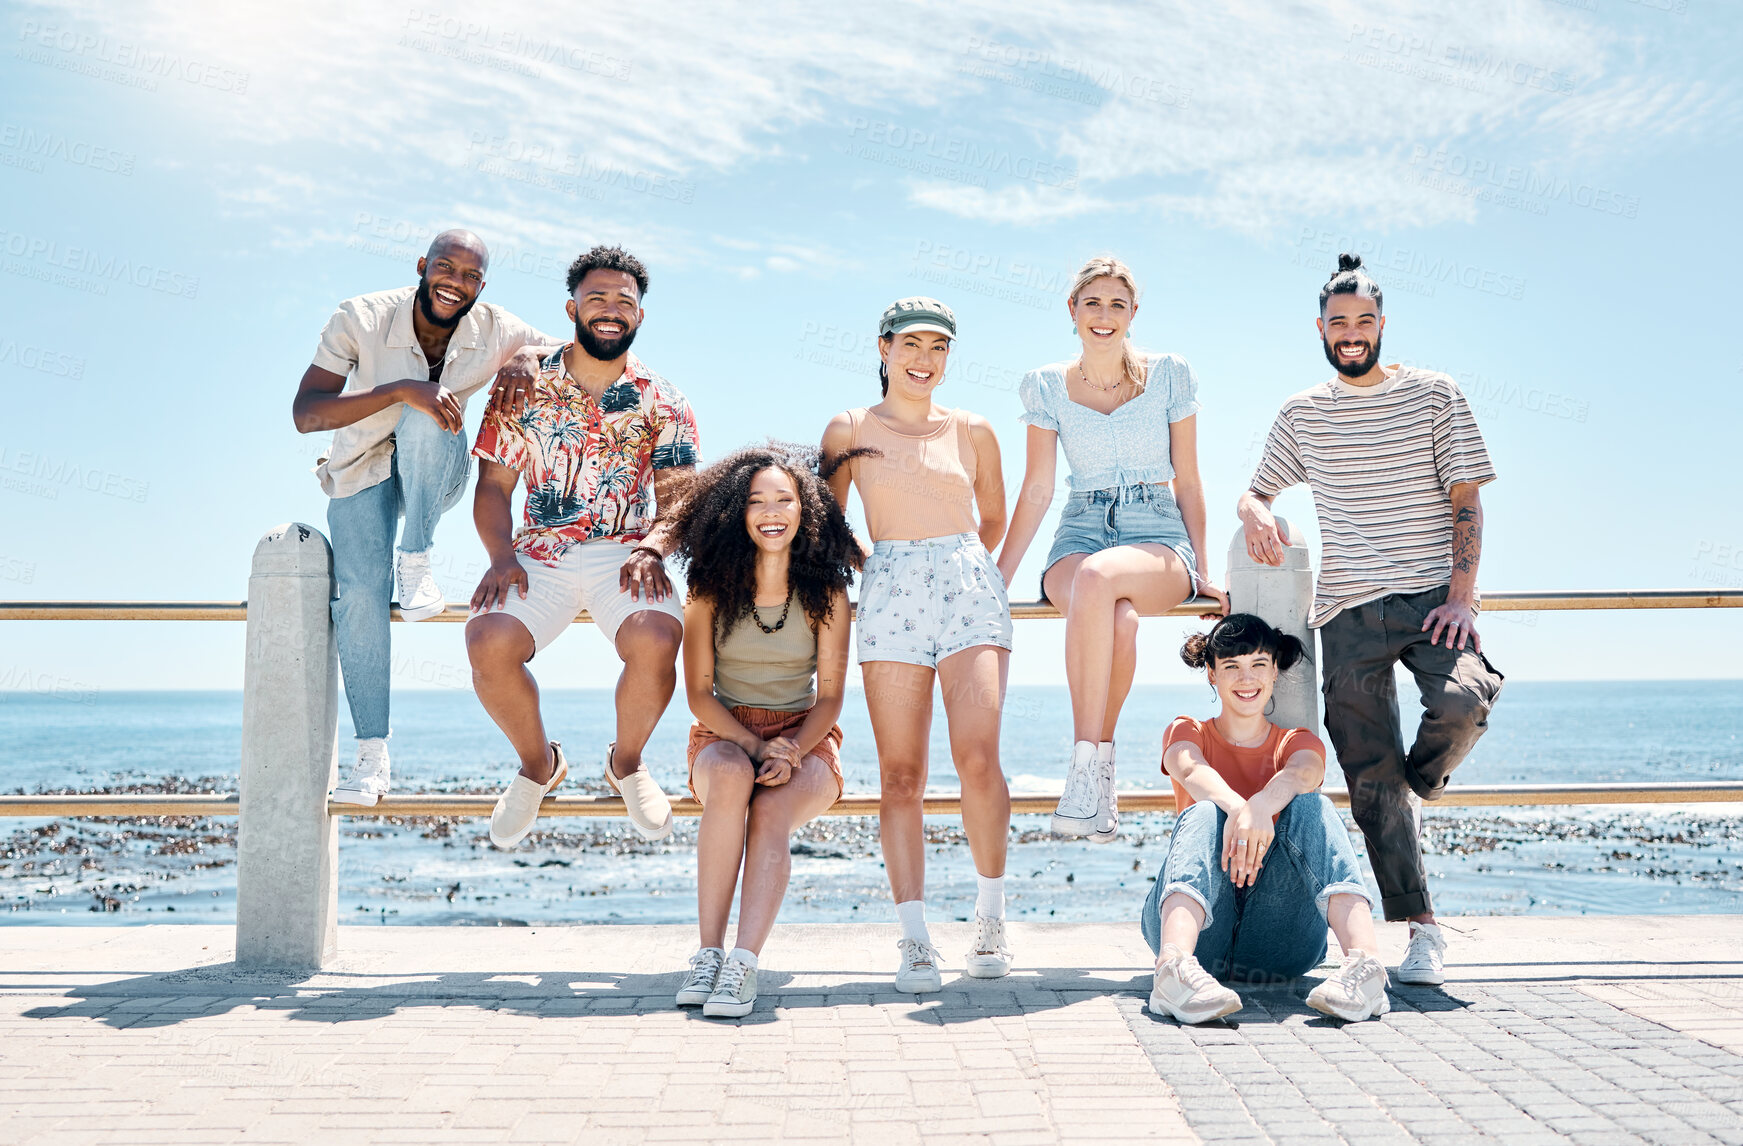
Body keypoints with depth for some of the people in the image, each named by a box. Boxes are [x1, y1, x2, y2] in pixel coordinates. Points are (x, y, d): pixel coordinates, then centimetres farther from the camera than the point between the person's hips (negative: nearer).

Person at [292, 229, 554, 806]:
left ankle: (415, 561, -18)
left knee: (425, 420, -34)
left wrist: (526, 357, -30)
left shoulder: (493, 330, -16)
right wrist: (399, 389, -41)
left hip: (437, 474, 1)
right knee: (359, 595, -19)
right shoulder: (360, 319, -21)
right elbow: (305, 414, -28)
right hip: (363, 472, 0)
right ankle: (372, 756, -8)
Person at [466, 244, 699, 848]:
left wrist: (651, 548, -19)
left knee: (656, 641, -32)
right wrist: (501, 554, -11)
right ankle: (538, 764, 4)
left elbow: (678, 497, 2)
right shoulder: (523, 389, 8)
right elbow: (493, 486, 8)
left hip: (626, 555, 0)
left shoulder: (661, 402, 8)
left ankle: (627, 762, 2)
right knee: (488, 643, -28)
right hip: (540, 554, 1)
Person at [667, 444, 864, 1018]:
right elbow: (699, 693, -3)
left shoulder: (826, 591, -2)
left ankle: (743, 965, -41)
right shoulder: (710, 587, -2)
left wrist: (791, 750, -20)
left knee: (771, 813, -33)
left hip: (805, 740, 0)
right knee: (732, 777, -36)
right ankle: (708, 953, -32)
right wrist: (757, 746, -19)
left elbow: (829, 697, -1)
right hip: (724, 735, 0)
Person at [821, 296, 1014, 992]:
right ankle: (914, 937, -2)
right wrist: (875, 561, 11)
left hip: (971, 593, 0)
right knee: (901, 775, -5)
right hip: (889, 599, 0)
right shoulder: (850, 430, 9)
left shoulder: (972, 432, 12)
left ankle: (990, 913, 5)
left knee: (978, 759, -15)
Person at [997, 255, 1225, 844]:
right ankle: (1098, 760, -31)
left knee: (1098, 577, -40)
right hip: (1080, 535, 1)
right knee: (1119, 618, -38)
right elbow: (1037, 490, 10)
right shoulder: (1047, 386, 8)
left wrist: (1202, 574, 7)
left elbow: (1187, 482, 9)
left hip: (1159, 539, -1)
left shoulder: (1169, 374, 5)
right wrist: (997, 577, 4)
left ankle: (1087, 762, -34)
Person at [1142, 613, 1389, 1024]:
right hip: (1200, 926, -1)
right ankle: (1175, 964, -55)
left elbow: (1302, 774, -12)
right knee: (1202, 814, -27)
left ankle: (1363, 963, -43)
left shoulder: (1299, 743, 16)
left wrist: (1260, 806, -38)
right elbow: (1191, 770, -13)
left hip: (1279, 940, 1)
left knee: (1311, 806, -21)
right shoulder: (1187, 732, 15)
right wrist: (1238, 808, -38)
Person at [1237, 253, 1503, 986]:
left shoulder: (1433, 395, 7)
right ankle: (1421, 930, 3)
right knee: (1369, 774, -4)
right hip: (1347, 609, 2)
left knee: (1464, 698, -30)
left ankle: (1418, 787, 4)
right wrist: (1255, 512, -4)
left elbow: (1465, 502, 3)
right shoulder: (1301, 414, 14)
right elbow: (1255, 492, 22)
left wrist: (1460, 597, -9)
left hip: (1430, 594, -2)